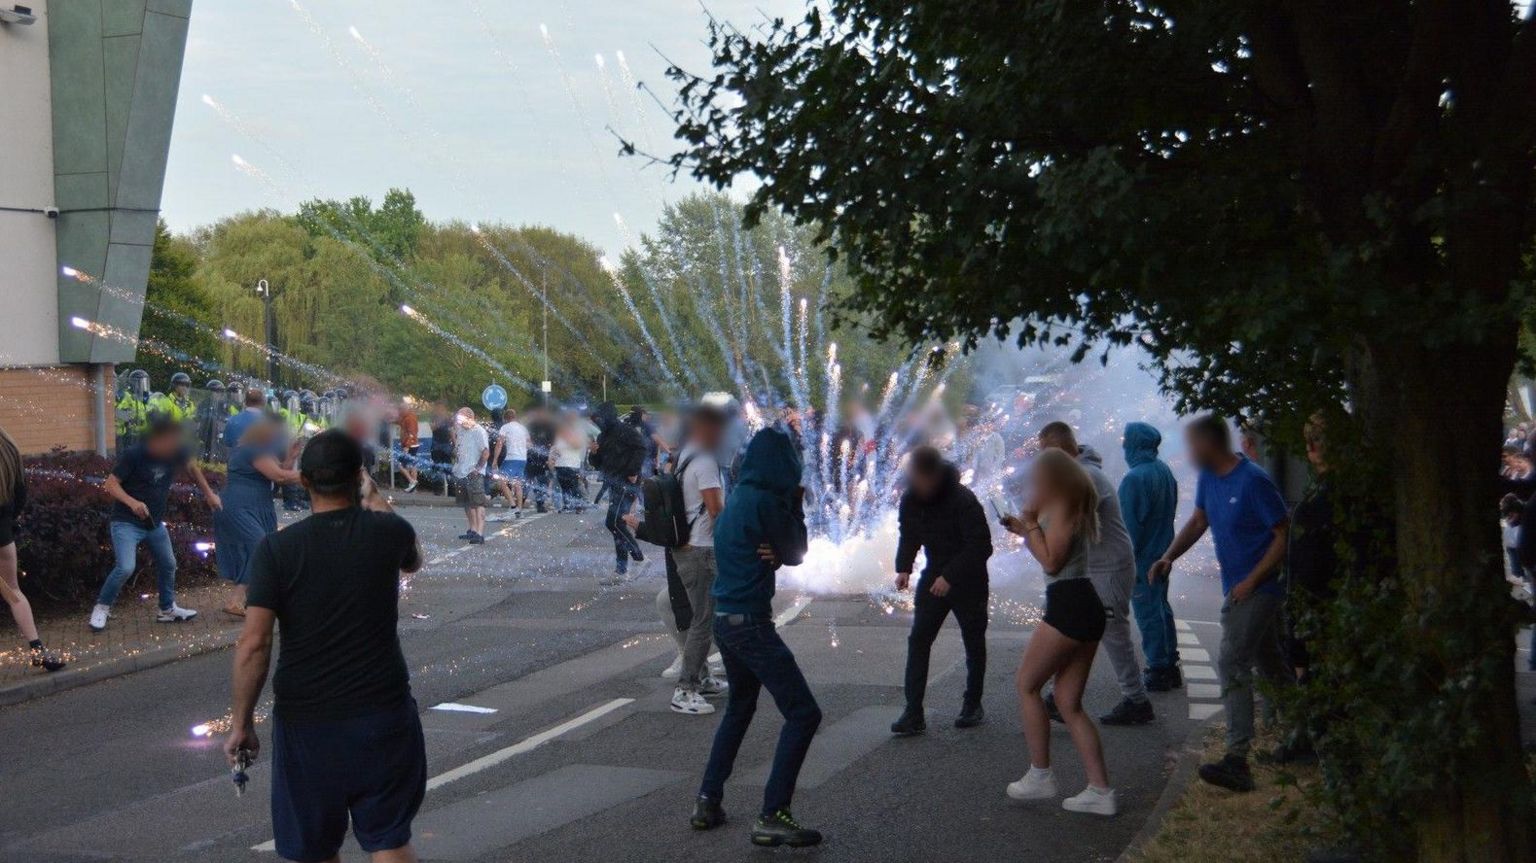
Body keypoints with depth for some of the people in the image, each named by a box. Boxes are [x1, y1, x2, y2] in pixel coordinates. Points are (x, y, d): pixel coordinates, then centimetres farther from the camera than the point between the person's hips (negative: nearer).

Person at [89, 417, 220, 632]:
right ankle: (101, 608, -1)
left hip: (155, 523, 6)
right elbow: (111, 483, -20)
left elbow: (192, 467, 13)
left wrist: (209, 493, 14)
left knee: (168, 565, 15)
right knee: (125, 568, -20)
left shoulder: (175, 451, -8)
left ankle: (168, 610, 35)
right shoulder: (133, 455, -23)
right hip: (127, 522, -6)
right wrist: (132, 502, -35)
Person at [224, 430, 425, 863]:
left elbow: (253, 644, -13)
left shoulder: (276, 549, -9)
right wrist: (375, 499, 32)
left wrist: (241, 722, -4)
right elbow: (413, 560, 21)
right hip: (383, 713, 1)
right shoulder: (387, 532, -5)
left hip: (306, 721, 0)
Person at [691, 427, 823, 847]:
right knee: (803, 713, -7)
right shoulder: (764, 502, -17)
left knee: (739, 708, 25)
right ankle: (772, 817, -10)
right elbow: (796, 553, -4)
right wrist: (797, 506, 4)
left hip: (726, 619, 10)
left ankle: (708, 802, 26)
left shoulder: (737, 498, 11)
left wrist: (773, 553, -7)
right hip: (752, 623, -10)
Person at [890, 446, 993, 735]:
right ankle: (914, 714, -8)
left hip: (968, 579, -5)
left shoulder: (962, 500, -23)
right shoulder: (910, 500, -5)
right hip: (935, 575, 5)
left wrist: (950, 576, -30)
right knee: (918, 640, -6)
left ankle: (973, 705, 24)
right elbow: (908, 535, 10)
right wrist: (904, 567, -7)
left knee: (974, 643, 7)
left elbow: (980, 546, -23)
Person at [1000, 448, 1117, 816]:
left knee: (1027, 684, 3)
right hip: (1087, 606, 10)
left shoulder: (1062, 506, -9)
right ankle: (1100, 792, 4)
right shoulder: (1073, 507, 21)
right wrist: (1025, 529, 20)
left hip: (1068, 605, -10)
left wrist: (1030, 523, -7)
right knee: (1069, 704, 9)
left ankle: (1040, 775, 5)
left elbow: (1051, 562, -13)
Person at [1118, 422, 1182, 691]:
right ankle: (1170, 667, 25)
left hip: (1143, 558, -9)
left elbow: (1130, 525, -21)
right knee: (1161, 608, 18)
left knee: (1148, 612, -2)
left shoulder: (1134, 479, -22)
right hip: (1163, 553, 9)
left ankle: (1158, 671, 2)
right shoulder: (1165, 472, 7)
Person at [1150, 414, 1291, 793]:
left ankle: (1237, 760, -20)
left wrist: (1251, 581, -20)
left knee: (1233, 666, -16)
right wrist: (1169, 557, 1)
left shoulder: (1253, 481, -19)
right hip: (1237, 589, 9)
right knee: (1270, 666, 19)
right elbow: (1198, 522, 17)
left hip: (1257, 589, -9)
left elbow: (1284, 535, -17)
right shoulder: (1209, 478, 6)